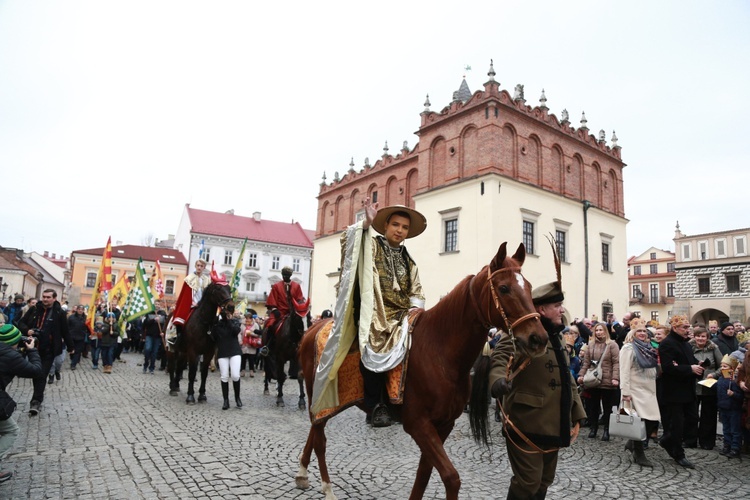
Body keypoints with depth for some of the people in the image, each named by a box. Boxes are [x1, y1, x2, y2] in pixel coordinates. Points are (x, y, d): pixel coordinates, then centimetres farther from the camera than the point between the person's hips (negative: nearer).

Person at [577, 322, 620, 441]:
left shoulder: (612, 344, -3)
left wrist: (615, 378, -18)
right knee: (594, 405, 12)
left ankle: (606, 430, 15)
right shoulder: (591, 344, 10)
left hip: (607, 381, -4)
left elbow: (616, 363, -9)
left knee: (607, 407, 6)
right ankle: (593, 428, 23)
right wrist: (581, 375, 2)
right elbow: (586, 362, 10)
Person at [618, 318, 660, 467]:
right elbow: (624, 371, -15)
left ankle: (632, 443, 24)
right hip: (636, 391, -8)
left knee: (653, 421, 4)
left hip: (649, 391, 8)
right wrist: (625, 392, -20)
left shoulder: (647, 348, 14)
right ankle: (638, 454, 11)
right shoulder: (628, 348, -9)